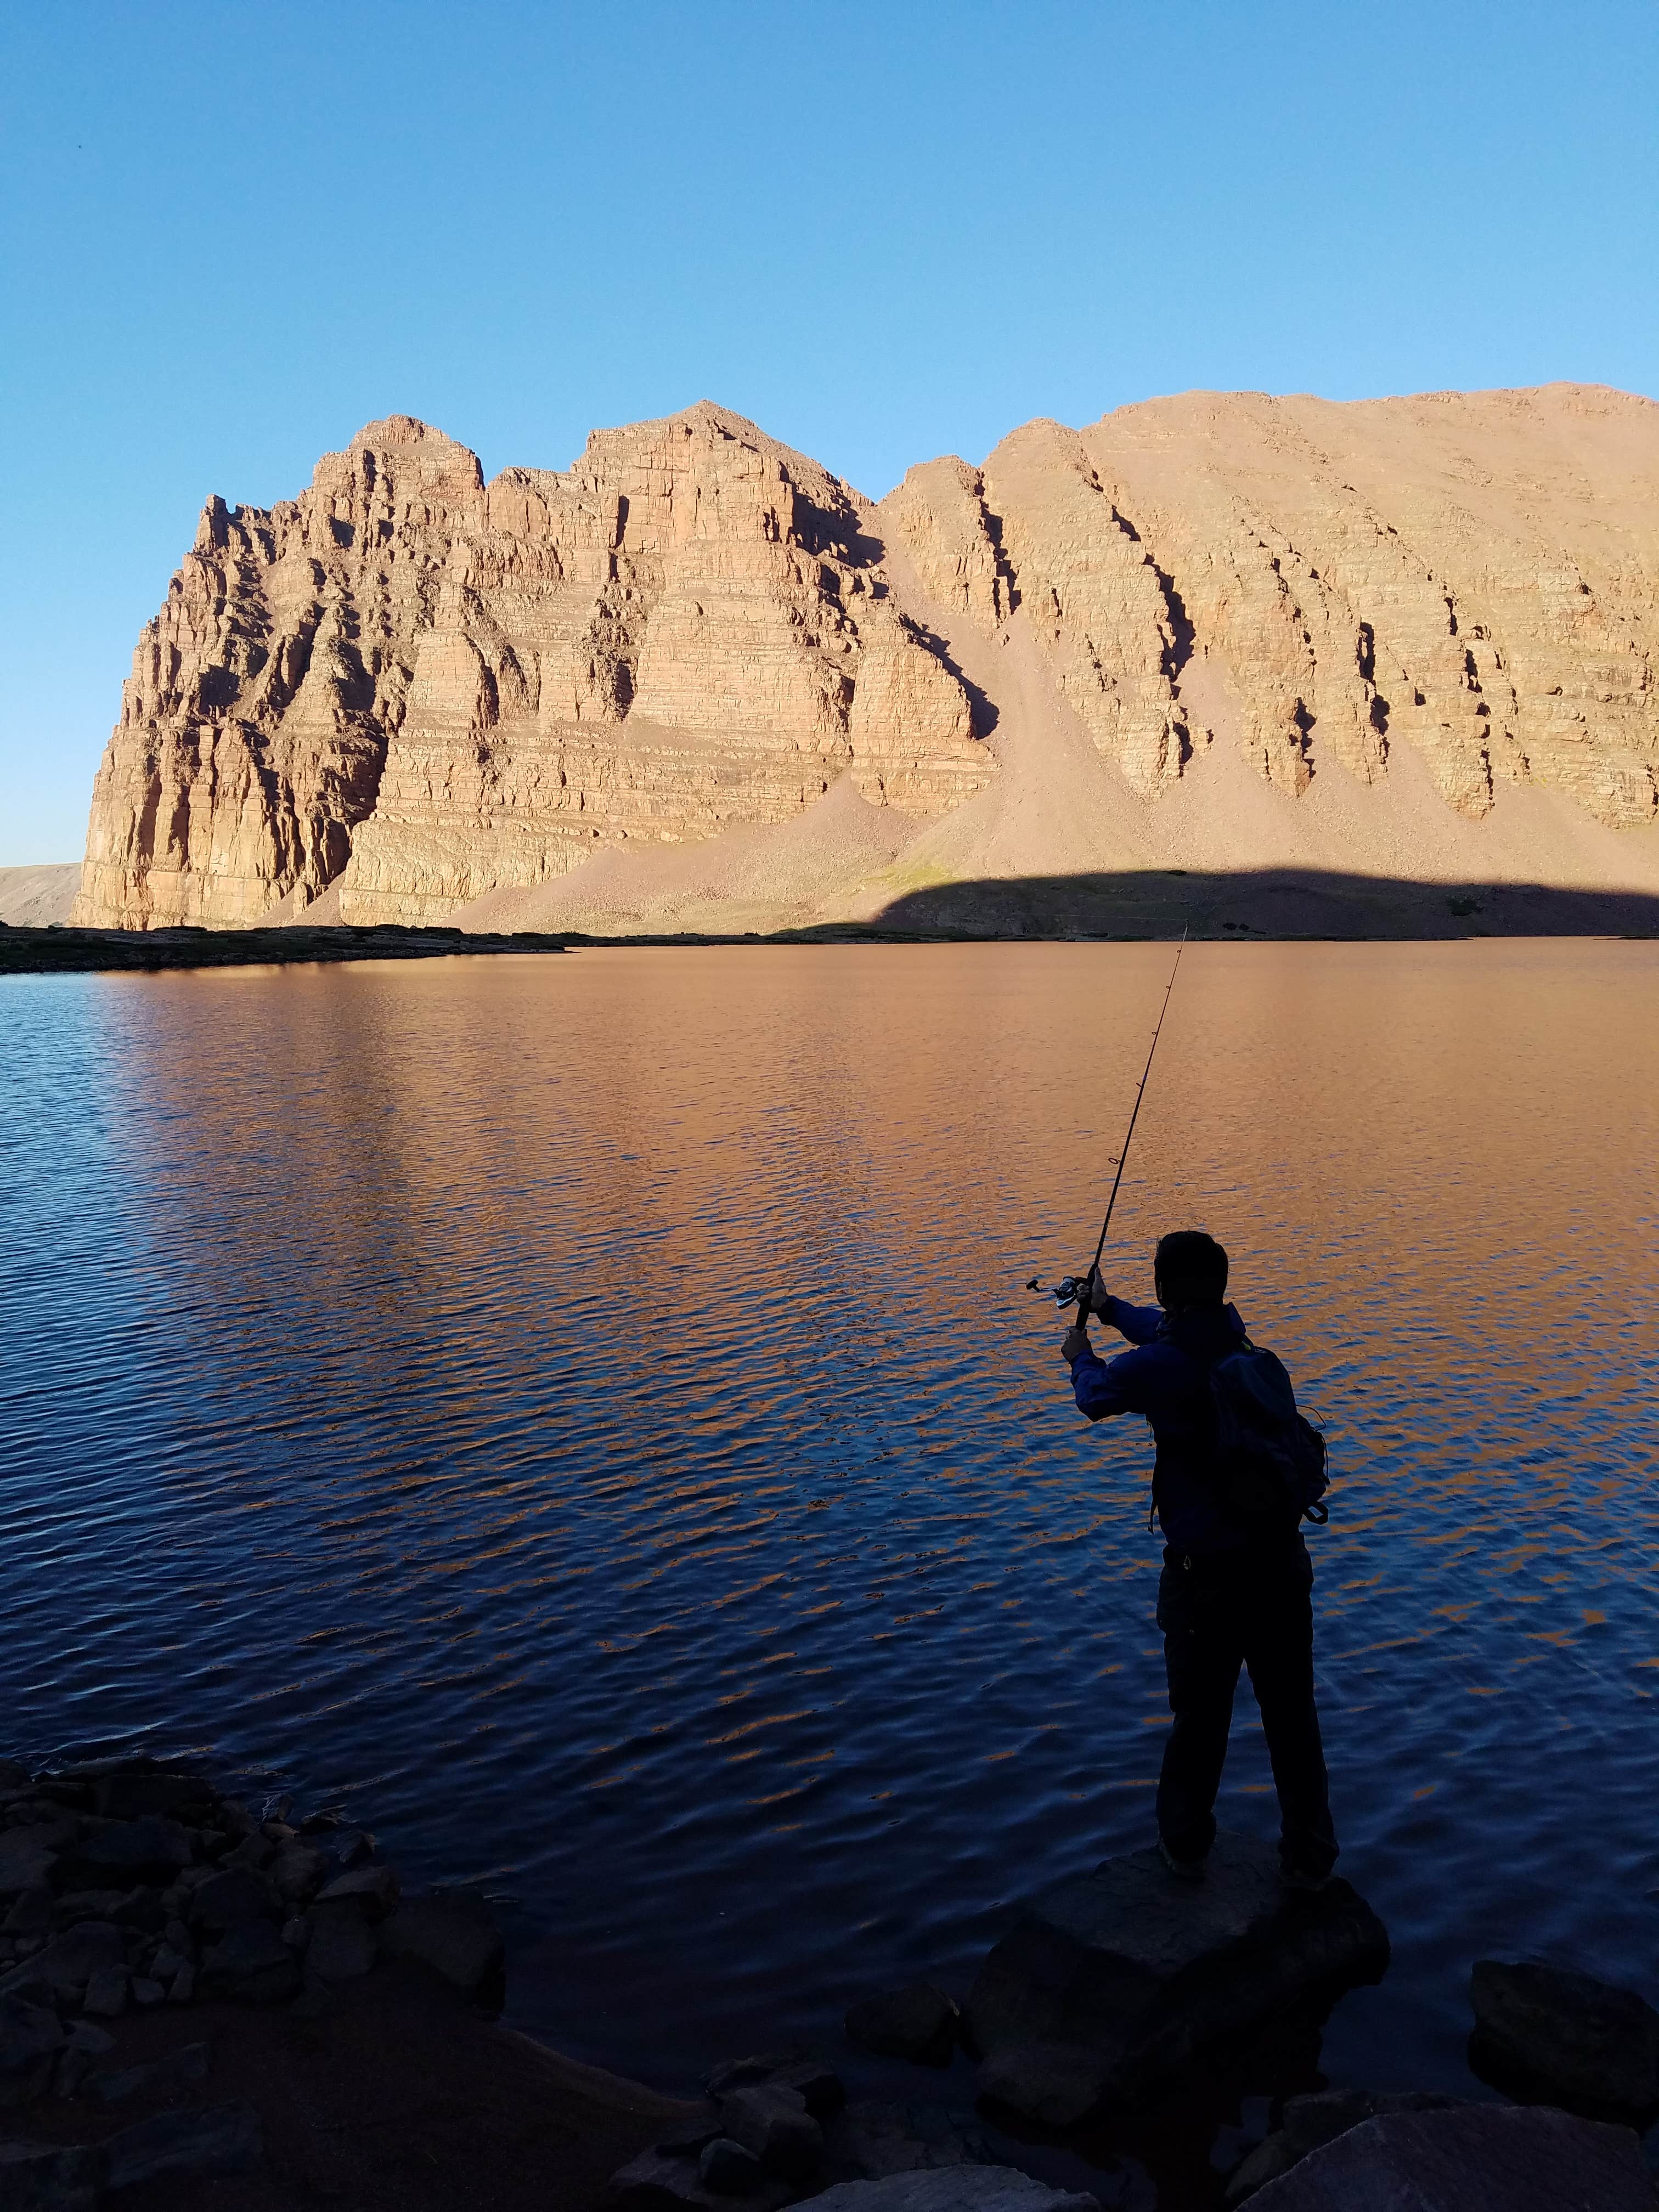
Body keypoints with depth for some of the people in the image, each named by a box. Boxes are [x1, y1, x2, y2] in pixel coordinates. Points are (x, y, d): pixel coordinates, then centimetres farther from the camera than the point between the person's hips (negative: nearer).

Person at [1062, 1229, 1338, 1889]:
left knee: (1199, 1717, 13)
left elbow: (1096, 1393, 4)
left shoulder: (1158, 1367, -17)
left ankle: (1184, 1847, 33)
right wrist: (1110, 1308, 37)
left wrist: (1080, 1355, 27)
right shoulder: (1237, 1337, -1)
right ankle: (1309, 1857, 29)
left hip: (1207, 1574, -5)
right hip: (1282, 1562, 5)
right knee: (1292, 1715, 15)